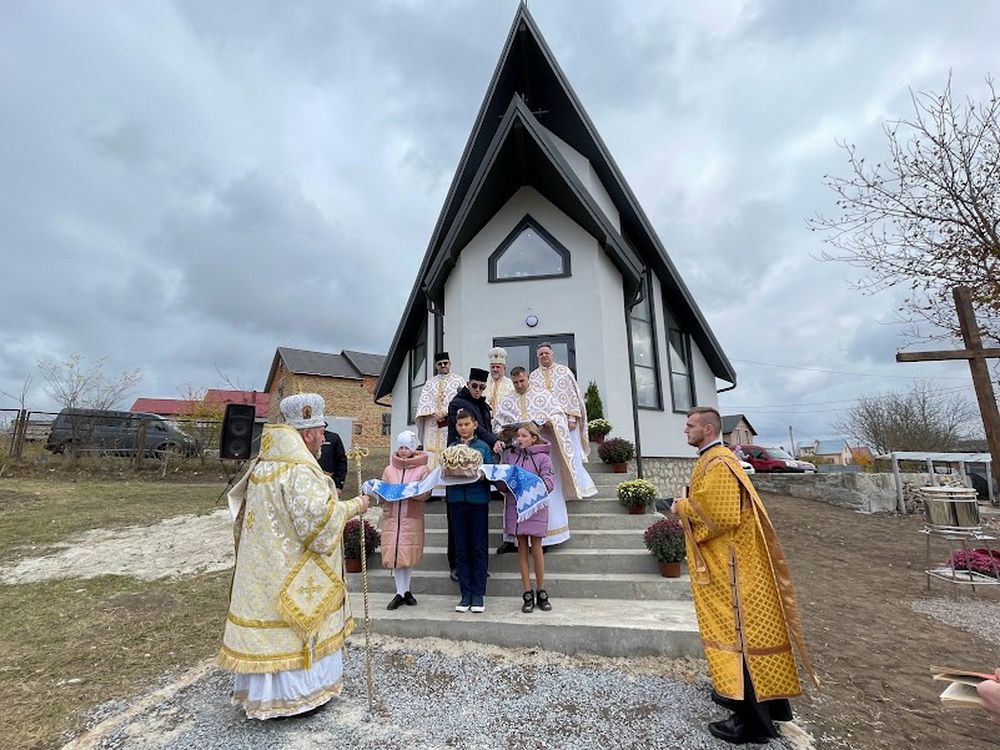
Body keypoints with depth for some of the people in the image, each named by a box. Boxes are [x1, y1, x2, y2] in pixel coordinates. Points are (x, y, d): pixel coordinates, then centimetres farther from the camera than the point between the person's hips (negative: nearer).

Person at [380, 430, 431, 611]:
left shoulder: (422, 469, 0)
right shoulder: (389, 469, 9)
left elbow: (426, 493, -7)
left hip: (412, 517, -2)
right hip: (392, 516, 2)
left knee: (409, 554, 2)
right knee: (394, 554, 1)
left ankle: (406, 590, 19)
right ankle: (400, 592, 10)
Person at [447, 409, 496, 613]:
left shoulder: (484, 447, 5)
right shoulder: (451, 448, 11)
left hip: (478, 500, -2)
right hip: (457, 500, 2)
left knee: (479, 549, 4)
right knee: (461, 549, 7)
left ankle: (478, 595, 14)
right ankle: (466, 594, 18)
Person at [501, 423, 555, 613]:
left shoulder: (542, 457, -2)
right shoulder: (509, 454, 9)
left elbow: (549, 483, -9)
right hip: (515, 506, 3)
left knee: (536, 548, 4)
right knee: (522, 548, 8)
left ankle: (541, 593, 20)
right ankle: (528, 594, 17)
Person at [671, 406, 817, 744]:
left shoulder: (717, 464, -20)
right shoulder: (713, 460, 12)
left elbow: (720, 515, -27)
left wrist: (684, 507, -14)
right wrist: (687, 506, 6)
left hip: (729, 566, -10)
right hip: (724, 562, 10)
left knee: (736, 628, -1)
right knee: (735, 626, 18)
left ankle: (751, 720, 10)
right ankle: (739, 690, 31)